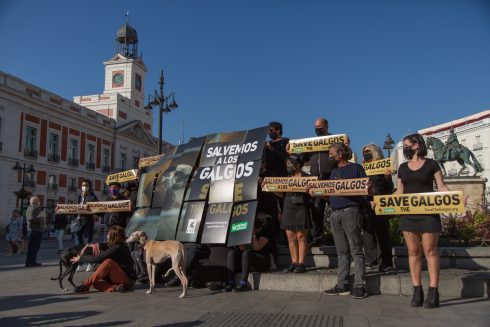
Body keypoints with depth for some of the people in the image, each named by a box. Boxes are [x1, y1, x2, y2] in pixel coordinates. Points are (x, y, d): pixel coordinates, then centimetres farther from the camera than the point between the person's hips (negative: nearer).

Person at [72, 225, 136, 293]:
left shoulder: (117, 248, -19)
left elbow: (97, 259, -21)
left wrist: (81, 258, -8)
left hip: (127, 280, -10)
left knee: (108, 262, -28)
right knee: (96, 282, -2)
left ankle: (86, 284, -20)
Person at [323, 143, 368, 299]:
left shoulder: (355, 168, 3)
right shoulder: (334, 172, 22)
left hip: (351, 211, -6)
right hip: (335, 214, 7)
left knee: (356, 250, -4)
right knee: (342, 252, 8)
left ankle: (359, 285, -1)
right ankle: (342, 284, 12)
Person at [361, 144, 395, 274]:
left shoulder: (383, 167, -2)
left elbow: (389, 188, -7)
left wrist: (387, 178, -23)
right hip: (366, 205, 6)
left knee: (382, 234, -2)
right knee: (368, 233, 9)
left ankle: (386, 264, 3)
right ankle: (371, 262, 17)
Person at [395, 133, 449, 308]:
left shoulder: (431, 164, 3)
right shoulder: (403, 167, 15)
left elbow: (441, 187, 2)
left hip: (428, 213, -4)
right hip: (408, 213, 4)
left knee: (430, 250, -3)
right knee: (413, 251, 3)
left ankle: (433, 292, 1)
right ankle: (417, 291, 8)